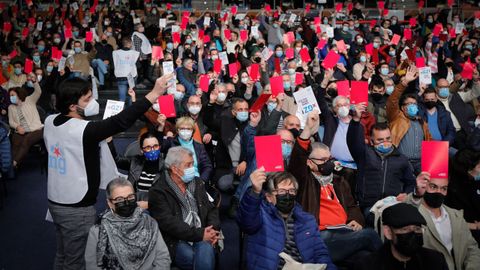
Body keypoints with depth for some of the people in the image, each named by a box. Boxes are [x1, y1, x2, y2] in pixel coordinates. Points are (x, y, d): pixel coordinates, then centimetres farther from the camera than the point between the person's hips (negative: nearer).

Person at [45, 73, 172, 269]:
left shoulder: (49, 122, 0)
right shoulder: (82, 129, -25)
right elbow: (120, 122, -33)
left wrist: (96, 139, 8)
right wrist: (155, 93, -35)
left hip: (54, 201, 8)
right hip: (77, 208, -8)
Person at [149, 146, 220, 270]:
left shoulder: (197, 183, 17)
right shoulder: (158, 192, -4)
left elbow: (211, 209, 16)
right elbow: (169, 223, -13)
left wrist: (213, 230, -6)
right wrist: (199, 234, -16)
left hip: (202, 238, 4)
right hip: (176, 242, -4)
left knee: (205, 249, -31)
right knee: (204, 260, -31)